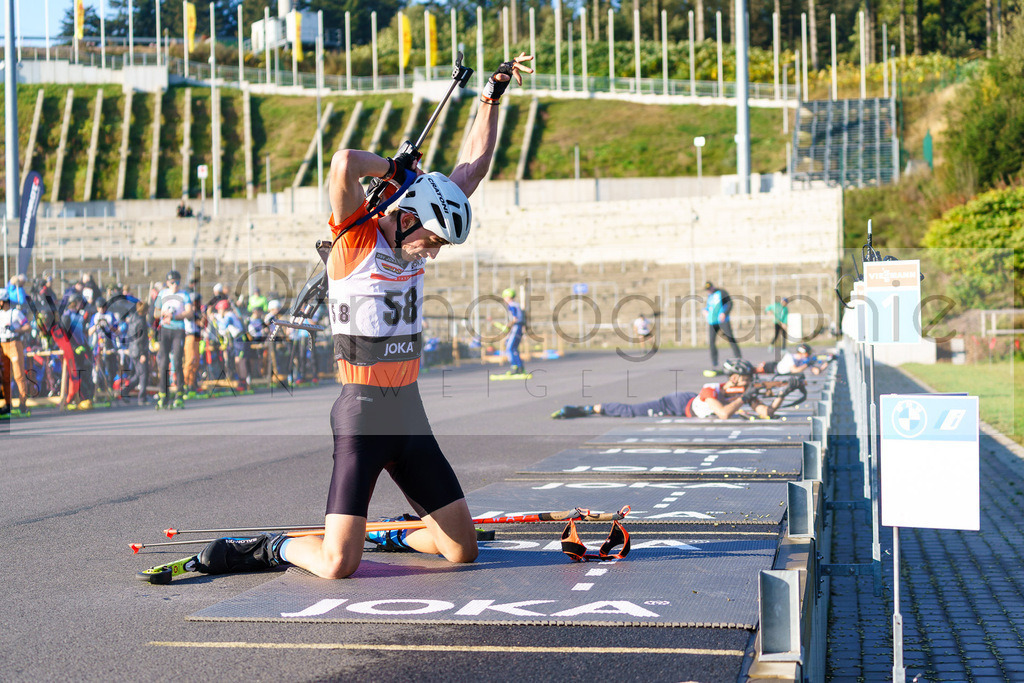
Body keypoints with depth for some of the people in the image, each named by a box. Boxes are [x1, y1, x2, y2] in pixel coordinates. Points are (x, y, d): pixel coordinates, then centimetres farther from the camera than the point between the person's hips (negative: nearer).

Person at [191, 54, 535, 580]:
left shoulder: (417, 240, 8)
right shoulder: (357, 238, -10)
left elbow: (473, 164, 13)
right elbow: (344, 163, -28)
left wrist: (493, 96, 9)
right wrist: (394, 169, -9)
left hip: (410, 414, 7)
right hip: (361, 413, -7)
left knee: (462, 550, 8)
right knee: (339, 566, -13)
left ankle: (390, 536, 35)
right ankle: (271, 549, 16)